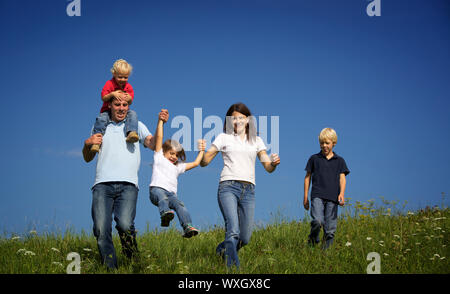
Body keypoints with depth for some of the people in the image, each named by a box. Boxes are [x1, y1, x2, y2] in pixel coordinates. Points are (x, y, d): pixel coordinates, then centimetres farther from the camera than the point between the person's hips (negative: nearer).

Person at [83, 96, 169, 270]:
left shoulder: (136, 125, 22)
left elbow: (153, 145, 6)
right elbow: (88, 158, 28)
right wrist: (88, 143, 7)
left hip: (128, 185, -2)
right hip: (103, 184, 2)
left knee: (125, 224, -23)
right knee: (101, 229, -13)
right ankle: (110, 269, -7)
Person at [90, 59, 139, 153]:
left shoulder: (128, 87, 4)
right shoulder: (109, 84, -6)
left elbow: (130, 102, 3)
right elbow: (103, 98, -13)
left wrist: (129, 99, -22)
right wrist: (112, 94, -31)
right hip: (108, 110, -2)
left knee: (132, 114, -27)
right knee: (101, 119, -32)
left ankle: (131, 133, -44)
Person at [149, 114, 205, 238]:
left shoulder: (178, 166, 36)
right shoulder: (159, 157, 23)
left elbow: (195, 163, 42)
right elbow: (159, 137, 18)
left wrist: (201, 151, 43)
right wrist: (161, 121, 16)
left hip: (171, 193, 4)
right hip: (157, 188, -4)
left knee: (179, 204, -27)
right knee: (163, 198, -38)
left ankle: (187, 226, -46)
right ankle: (165, 214, -66)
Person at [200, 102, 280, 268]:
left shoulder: (256, 141, 17)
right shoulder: (224, 138, 10)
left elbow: (268, 168, 11)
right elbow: (204, 162, 8)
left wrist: (274, 163, -12)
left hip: (248, 191, 4)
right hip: (228, 187, -3)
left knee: (245, 238, 3)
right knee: (233, 231, -23)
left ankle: (222, 249, 32)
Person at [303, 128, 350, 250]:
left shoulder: (339, 161, 13)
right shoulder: (314, 159, 11)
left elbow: (342, 178, 5)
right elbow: (308, 177, 14)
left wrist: (341, 194, -12)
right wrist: (305, 197, 11)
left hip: (332, 198, 1)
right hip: (317, 195, -1)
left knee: (330, 228, -1)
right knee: (318, 221, -21)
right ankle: (313, 240, 2)